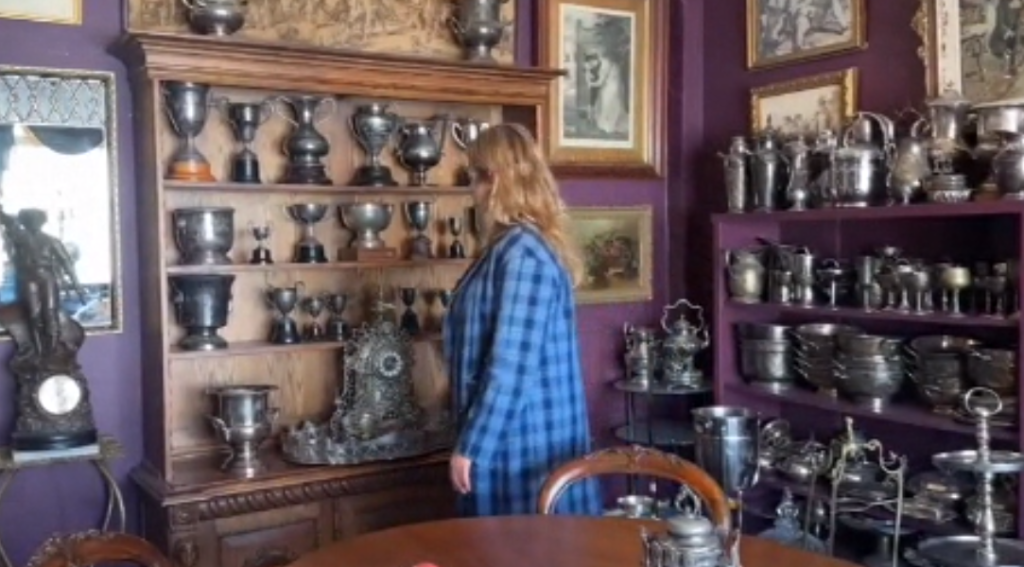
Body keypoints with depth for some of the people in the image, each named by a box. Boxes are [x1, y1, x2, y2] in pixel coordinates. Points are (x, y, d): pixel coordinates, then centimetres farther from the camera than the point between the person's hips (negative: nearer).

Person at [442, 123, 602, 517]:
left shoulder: (523, 253, -19)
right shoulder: (512, 248, 12)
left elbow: (511, 364, -23)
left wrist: (469, 446, -18)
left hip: (525, 443, -9)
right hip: (514, 437, 9)